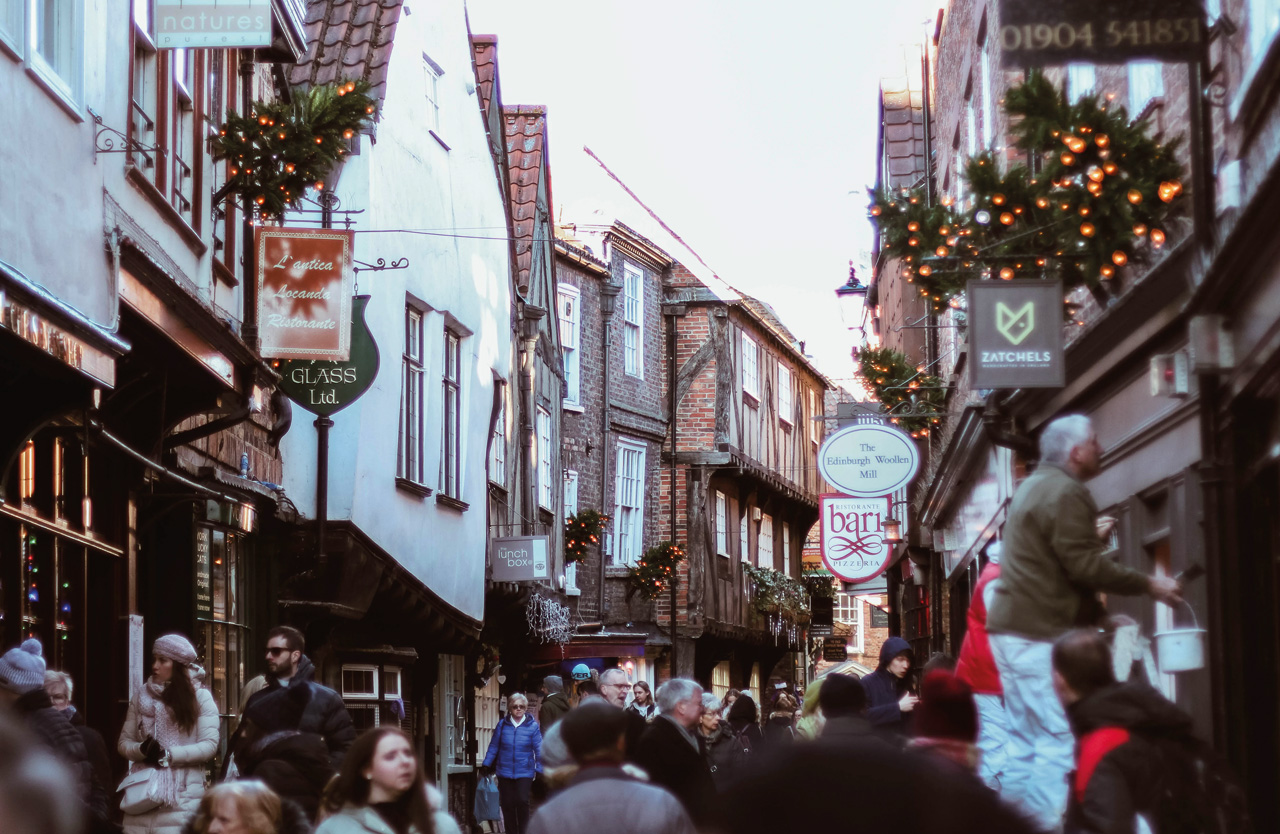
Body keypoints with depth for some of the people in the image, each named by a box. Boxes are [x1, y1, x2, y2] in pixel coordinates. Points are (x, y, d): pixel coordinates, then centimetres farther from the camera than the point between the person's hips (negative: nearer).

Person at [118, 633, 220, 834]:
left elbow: (209, 745, -5)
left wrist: (169, 755, -14)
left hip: (182, 797, -3)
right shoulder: (141, 696, 13)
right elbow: (124, 742, 11)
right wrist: (141, 750, -11)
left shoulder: (200, 697, 2)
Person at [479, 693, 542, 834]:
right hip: (505, 773, 2)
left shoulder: (532, 726, -3)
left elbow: (539, 750, -1)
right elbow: (494, 747, 7)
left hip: (525, 773, -2)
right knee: (508, 804, 7)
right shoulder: (502, 725, 1)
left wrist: (540, 771, -4)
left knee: (522, 801, -14)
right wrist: (486, 765, 7)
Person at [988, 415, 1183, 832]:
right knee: (1059, 742, -12)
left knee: (1024, 740, 12)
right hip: (1039, 633, -11)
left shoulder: (1034, 486, 18)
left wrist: (1092, 534, 28)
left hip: (1013, 629, 11)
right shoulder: (1066, 493, -14)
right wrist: (1149, 584, -11)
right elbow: (1086, 567, -18)